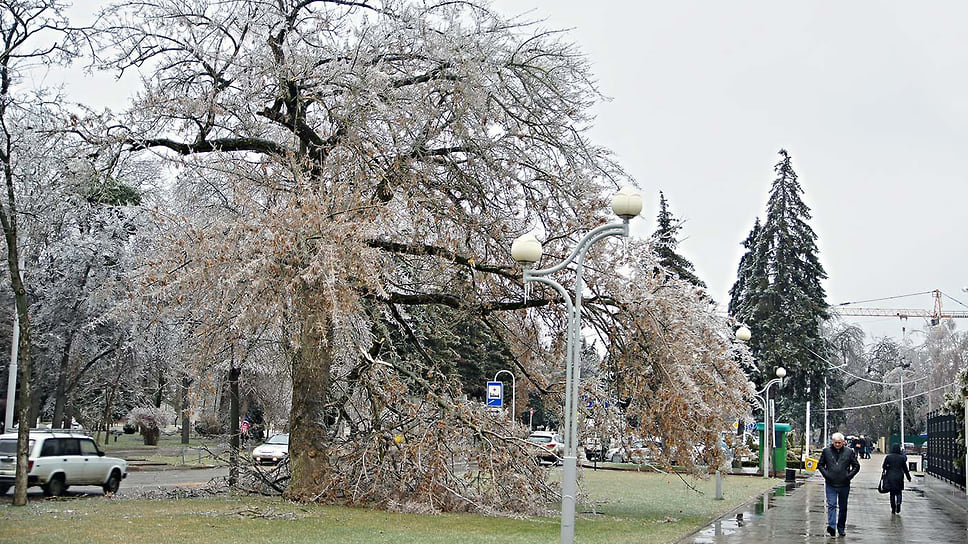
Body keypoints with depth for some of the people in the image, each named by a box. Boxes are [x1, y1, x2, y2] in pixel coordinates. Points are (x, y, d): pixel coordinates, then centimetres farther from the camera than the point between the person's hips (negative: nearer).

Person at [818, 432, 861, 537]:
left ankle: (841, 528, 21)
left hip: (844, 484, 1)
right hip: (830, 484, -1)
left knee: (843, 507, 10)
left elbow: (856, 466, 8)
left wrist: (849, 476, -4)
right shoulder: (826, 451, 2)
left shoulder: (849, 452, 0)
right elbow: (820, 465, 11)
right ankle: (831, 526, -20)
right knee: (831, 505, -11)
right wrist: (826, 474, -3)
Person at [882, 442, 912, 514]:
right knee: (898, 492, 14)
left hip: (890, 477, 0)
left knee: (892, 493, 9)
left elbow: (884, 467, -4)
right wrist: (908, 477, 11)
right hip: (899, 477, 0)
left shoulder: (888, 457, -7)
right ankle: (898, 503, -13)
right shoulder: (902, 458, -5)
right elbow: (905, 468, 1)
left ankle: (893, 509, 9)